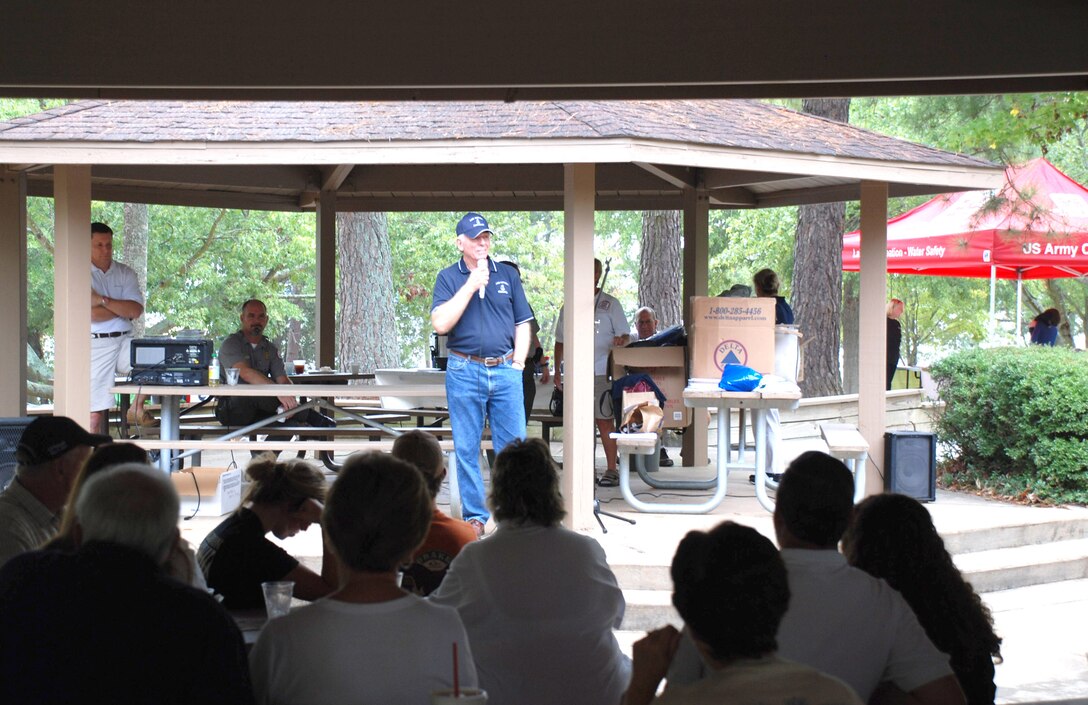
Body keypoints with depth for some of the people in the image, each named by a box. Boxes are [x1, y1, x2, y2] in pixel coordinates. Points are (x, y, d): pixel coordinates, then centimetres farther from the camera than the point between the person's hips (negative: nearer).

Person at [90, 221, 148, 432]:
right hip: (96, 345, -4)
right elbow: (91, 314, -14)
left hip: (124, 340, 4)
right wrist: (123, 309, -2)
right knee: (96, 413, -7)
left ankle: (137, 408, -2)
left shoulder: (125, 273, 10)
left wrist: (103, 300, -13)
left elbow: (137, 310, -5)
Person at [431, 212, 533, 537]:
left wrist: (518, 363, 2)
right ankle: (474, 517, 10)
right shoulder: (448, 277, 3)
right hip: (464, 372, -2)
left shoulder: (508, 275, 10)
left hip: (505, 371, 2)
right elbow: (440, 324, -11)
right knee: (466, 449, 2)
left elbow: (523, 324, 13)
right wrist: (470, 286, -13)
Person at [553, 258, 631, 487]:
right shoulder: (569, 306, 14)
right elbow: (560, 341, 18)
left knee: (605, 420, -4)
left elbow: (625, 335, 3)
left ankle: (611, 470, 0)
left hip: (602, 373, -4)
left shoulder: (610, 304, 4)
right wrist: (557, 371, 12)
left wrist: (621, 340, -21)